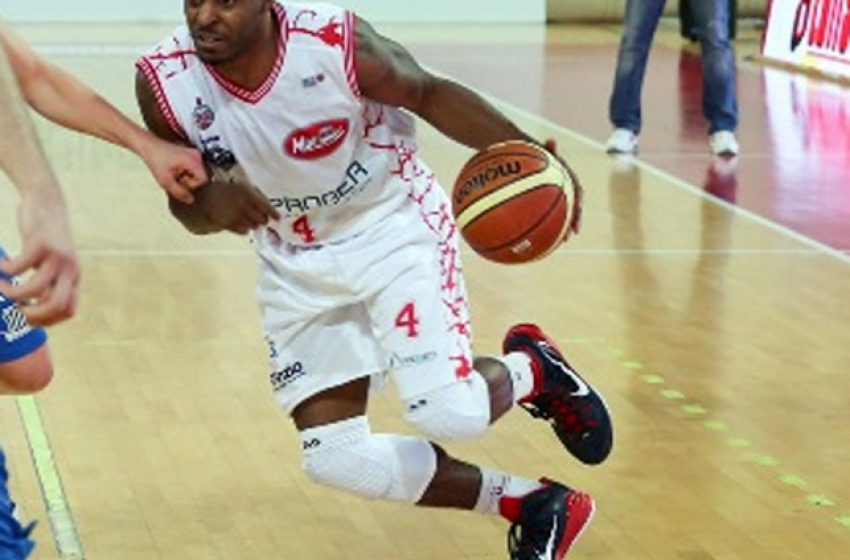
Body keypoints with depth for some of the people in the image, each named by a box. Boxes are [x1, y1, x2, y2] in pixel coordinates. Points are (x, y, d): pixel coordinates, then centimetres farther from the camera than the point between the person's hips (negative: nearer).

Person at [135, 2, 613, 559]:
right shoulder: (164, 81, -19)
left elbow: (429, 94, -10)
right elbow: (186, 206, -7)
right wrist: (211, 201, -32)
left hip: (395, 225, -4)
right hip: (297, 266, 4)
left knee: (448, 412, -21)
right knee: (334, 459, -2)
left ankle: (533, 370, 17)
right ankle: (534, 506, 15)